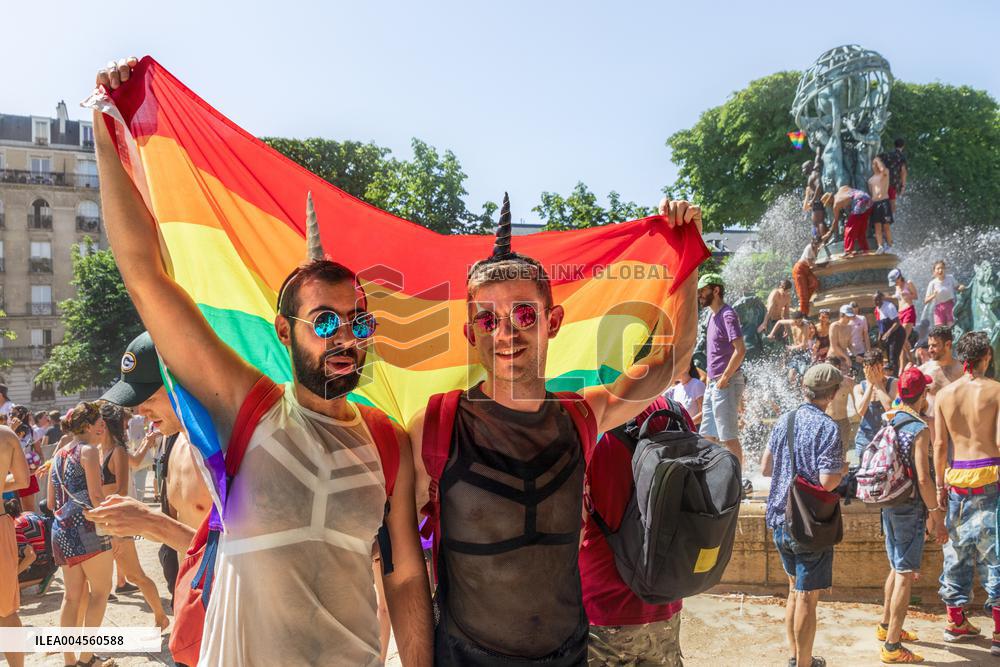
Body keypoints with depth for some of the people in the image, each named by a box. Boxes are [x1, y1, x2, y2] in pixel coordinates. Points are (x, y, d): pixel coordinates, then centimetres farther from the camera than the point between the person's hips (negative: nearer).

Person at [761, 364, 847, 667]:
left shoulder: (783, 422, 4)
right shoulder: (828, 428, -16)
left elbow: (765, 468, 9)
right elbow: (827, 482, -22)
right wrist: (842, 469, -3)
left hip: (780, 520, 7)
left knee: (795, 590, 21)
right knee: (807, 597, 4)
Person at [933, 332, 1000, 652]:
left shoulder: (944, 394, 4)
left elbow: (939, 445, 4)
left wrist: (940, 485, 11)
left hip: (957, 478, 3)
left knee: (957, 549, 13)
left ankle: (956, 622, 23)